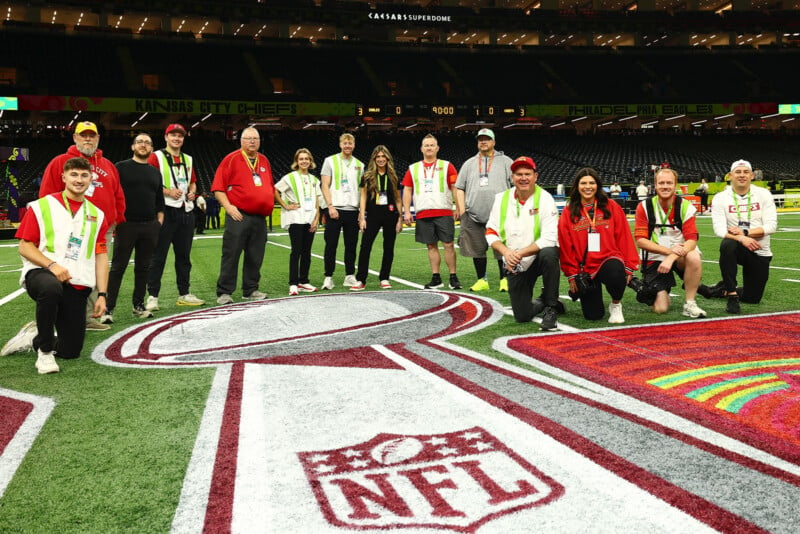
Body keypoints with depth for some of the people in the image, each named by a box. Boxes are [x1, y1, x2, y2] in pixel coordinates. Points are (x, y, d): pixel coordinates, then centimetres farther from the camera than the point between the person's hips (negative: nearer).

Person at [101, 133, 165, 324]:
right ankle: (108, 308, -2)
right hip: (126, 224, -4)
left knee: (143, 267, 8)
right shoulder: (122, 167, 3)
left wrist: (159, 221, 10)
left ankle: (139, 305, 17)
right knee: (118, 267, -4)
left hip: (150, 227, 4)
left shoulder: (155, 172, 17)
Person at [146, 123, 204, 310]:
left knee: (184, 255, 12)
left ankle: (184, 294, 20)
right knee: (159, 255, -5)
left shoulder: (188, 159, 18)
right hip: (166, 211, -6)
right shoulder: (156, 157, 0)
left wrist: (192, 192, 5)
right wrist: (168, 192, -18)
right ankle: (153, 296, 0)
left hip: (186, 211, 6)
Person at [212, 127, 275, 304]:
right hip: (238, 216, -5)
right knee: (231, 255, -4)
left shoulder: (264, 161, 16)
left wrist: (269, 206, 14)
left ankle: (251, 290, 19)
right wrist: (228, 206, -14)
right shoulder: (231, 159, -1)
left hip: (260, 218, 6)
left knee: (255, 256, 9)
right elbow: (218, 187, -5)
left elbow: (270, 187, 25)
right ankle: (224, 292, 2)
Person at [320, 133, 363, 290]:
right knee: (331, 245, -2)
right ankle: (328, 277, 4)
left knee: (351, 245, 6)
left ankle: (350, 276, 15)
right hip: (334, 209, -3)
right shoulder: (330, 161, 4)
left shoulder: (359, 165, 14)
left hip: (352, 210, 3)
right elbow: (324, 186, -1)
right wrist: (330, 206, -12)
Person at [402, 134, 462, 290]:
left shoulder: (446, 166, 6)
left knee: (449, 244, -4)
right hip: (423, 214, 2)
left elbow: (455, 188, 3)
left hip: (444, 212, -2)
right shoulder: (413, 169, 12)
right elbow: (407, 190, 11)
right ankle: (436, 279, 12)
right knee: (431, 246, 6)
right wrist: (407, 211, 2)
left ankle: (453, 277, 5)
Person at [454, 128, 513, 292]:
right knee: (477, 248, 4)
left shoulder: (505, 161, 11)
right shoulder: (469, 163, 18)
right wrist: (461, 210, 3)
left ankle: (505, 279, 6)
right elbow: (459, 188, 16)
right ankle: (482, 280, 13)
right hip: (473, 215, 3)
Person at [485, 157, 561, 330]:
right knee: (522, 316, -3)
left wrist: (520, 253, -27)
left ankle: (551, 308, -20)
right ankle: (542, 302, 34)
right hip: (516, 265, 3)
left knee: (548, 254, -39)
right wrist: (506, 252, -19)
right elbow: (491, 233, 0)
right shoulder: (501, 198, 1)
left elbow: (549, 238, -19)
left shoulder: (545, 198, -11)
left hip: (540, 256, -3)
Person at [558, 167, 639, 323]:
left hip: (609, 260, -1)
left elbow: (624, 238, 2)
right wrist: (571, 275, 1)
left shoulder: (611, 207, 2)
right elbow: (565, 246, 2)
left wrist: (629, 266, -2)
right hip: (584, 268, 1)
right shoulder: (569, 212, 1)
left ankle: (616, 304, -5)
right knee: (593, 315, -3)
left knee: (615, 272, -38)